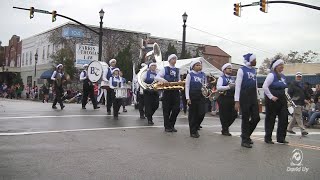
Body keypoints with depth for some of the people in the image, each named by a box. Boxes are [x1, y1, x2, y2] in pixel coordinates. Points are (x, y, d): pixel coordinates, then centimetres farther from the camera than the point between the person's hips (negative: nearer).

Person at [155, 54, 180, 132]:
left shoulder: (177, 70, 16)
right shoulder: (165, 69, 4)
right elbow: (157, 77, -2)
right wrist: (163, 80, -22)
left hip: (176, 91, 4)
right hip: (167, 91, -4)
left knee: (176, 108, -3)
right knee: (167, 110, 2)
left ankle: (172, 125, 14)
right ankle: (167, 127, 13)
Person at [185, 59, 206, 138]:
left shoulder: (203, 74, 10)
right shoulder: (190, 75, -1)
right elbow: (187, 86, -4)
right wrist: (187, 98, -11)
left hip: (201, 96, 3)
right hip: (193, 96, -3)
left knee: (202, 113, -5)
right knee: (193, 114, 2)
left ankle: (196, 126, 21)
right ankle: (193, 131, 12)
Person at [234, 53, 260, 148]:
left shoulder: (254, 70, 12)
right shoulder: (242, 70, -7)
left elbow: (255, 85, 17)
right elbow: (238, 86, -10)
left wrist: (257, 98, 14)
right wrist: (237, 101, -15)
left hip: (253, 96, 6)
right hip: (244, 96, -6)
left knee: (256, 118, 4)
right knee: (246, 118, 0)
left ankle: (246, 134, 26)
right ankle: (245, 140, 12)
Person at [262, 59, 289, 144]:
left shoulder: (283, 76, 13)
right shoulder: (272, 75, -11)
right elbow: (264, 87, -19)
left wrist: (285, 96, 13)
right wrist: (271, 97, -20)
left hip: (282, 99, 7)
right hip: (273, 100, -7)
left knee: (284, 118, 3)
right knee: (270, 119, 2)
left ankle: (281, 138, 12)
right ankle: (268, 138, 13)